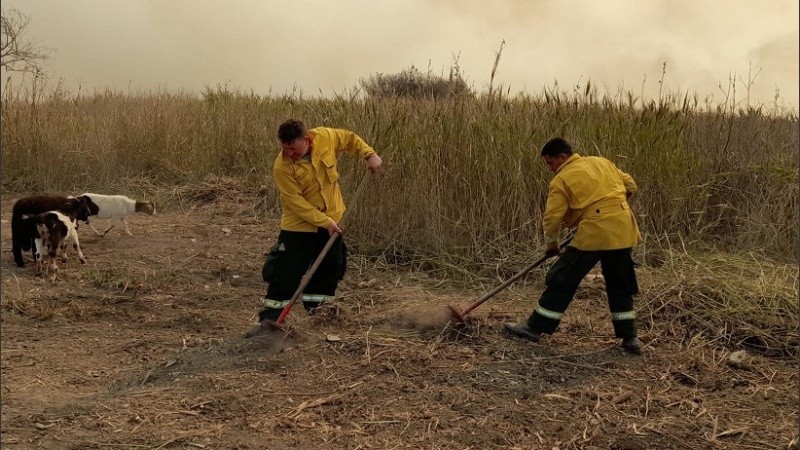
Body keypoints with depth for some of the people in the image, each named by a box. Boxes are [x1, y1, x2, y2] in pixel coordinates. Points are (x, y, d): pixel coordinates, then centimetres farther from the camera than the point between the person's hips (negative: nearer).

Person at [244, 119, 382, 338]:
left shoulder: (326, 137, -14)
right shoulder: (282, 168, -25)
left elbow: (349, 139, 7)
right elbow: (296, 202, -23)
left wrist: (369, 154, -4)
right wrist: (324, 221, -23)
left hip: (332, 219, 4)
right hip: (299, 225, -4)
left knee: (329, 269, 13)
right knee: (284, 272, -5)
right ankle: (269, 320, 5)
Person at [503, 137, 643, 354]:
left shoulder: (561, 180, -3)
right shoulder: (602, 162, 15)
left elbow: (552, 217, -7)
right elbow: (630, 186, 19)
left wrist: (550, 243, 9)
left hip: (594, 232, -6)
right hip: (623, 230, 6)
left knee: (562, 280, 3)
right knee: (620, 286, 18)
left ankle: (535, 328, 9)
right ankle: (630, 338, 20)